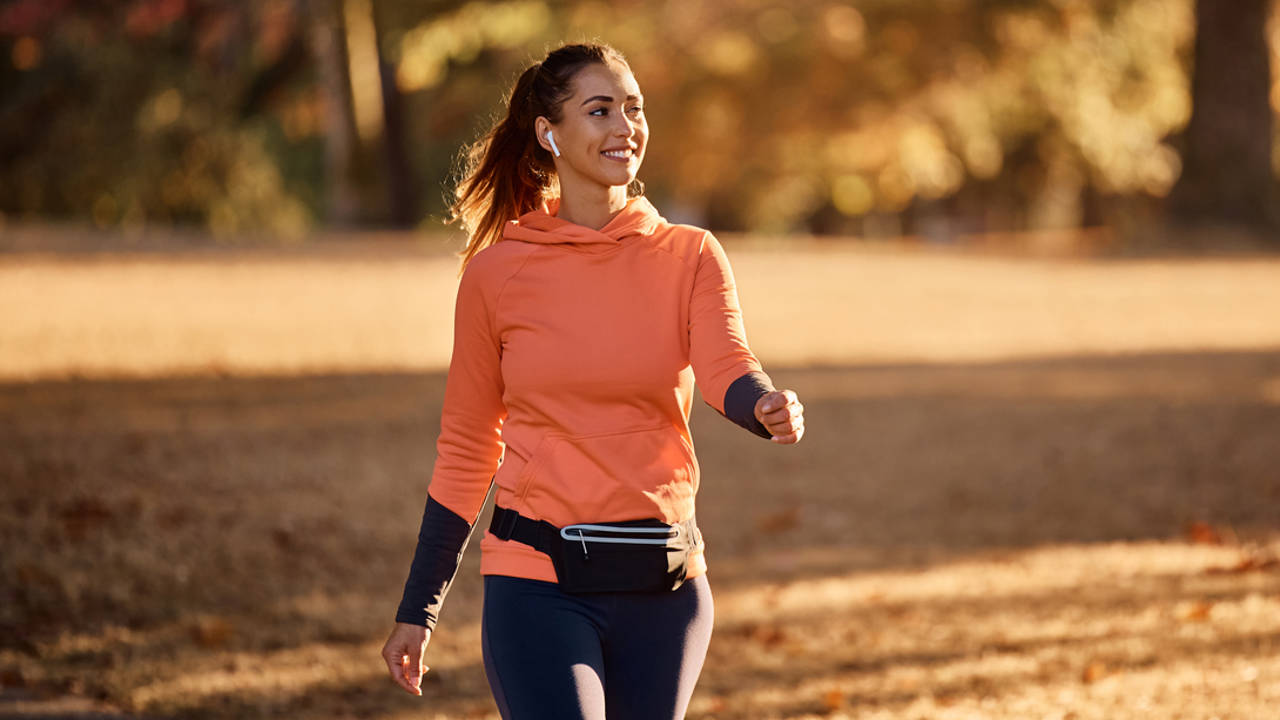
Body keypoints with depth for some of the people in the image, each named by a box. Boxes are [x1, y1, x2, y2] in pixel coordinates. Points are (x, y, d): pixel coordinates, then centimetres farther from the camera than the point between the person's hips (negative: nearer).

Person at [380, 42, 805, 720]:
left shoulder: (690, 256, 4)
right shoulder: (496, 273, 1)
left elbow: (727, 371, -14)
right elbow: (465, 452, 8)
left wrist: (771, 407, -38)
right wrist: (416, 611, 9)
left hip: (664, 586, 2)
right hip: (538, 582, -2)